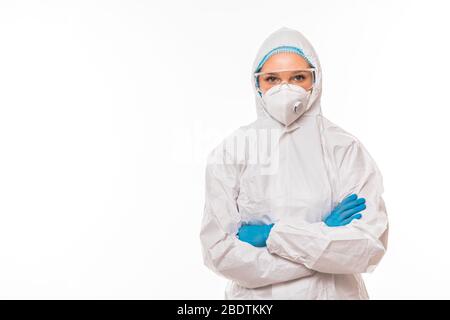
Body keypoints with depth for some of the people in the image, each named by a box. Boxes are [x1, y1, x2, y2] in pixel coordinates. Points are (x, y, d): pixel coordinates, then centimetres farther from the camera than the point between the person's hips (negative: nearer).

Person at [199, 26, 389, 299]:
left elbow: (370, 245, -17)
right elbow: (219, 251, -17)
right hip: (255, 295, 0)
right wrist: (324, 237, -18)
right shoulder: (230, 152, -11)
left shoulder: (345, 148, -11)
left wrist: (273, 235, -20)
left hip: (335, 292, 0)